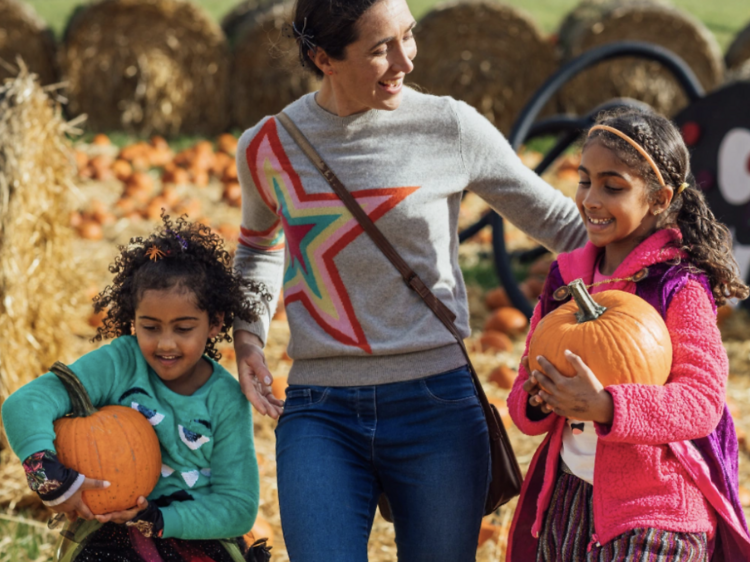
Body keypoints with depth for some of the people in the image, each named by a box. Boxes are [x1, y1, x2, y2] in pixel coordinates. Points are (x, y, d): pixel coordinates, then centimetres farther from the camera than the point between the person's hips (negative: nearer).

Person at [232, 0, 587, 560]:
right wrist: (248, 336, 10)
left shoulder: (450, 128, -2)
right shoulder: (267, 148, 4)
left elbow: (557, 222, 7)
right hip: (320, 413, 1)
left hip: (437, 406, 0)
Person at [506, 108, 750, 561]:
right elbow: (525, 390, 12)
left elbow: (702, 402, -19)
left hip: (655, 514, -6)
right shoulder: (567, 278, 9)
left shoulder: (680, 288, -9)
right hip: (567, 506, 6)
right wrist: (536, 401, -13)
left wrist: (604, 407, -31)